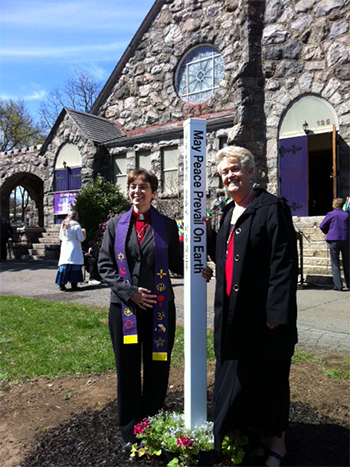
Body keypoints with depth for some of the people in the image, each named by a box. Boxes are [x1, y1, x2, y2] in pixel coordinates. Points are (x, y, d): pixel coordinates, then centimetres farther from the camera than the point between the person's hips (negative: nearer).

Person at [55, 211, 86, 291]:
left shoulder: (63, 225, 9)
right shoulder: (76, 226, -9)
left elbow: (60, 238, 17)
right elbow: (81, 239, -10)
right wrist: (83, 234, 9)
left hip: (64, 248, 6)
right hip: (74, 249, -5)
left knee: (64, 266, 3)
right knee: (75, 266, 1)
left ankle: (62, 285, 1)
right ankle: (74, 285, 3)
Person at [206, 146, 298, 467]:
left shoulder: (272, 208, -12)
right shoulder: (228, 212, 12)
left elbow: (284, 263, -16)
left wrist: (276, 311, -19)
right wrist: (205, 233, 3)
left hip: (263, 313, -7)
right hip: (234, 314, 8)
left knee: (268, 377, 8)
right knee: (239, 378, 16)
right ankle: (261, 438, 36)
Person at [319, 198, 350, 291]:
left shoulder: (331, 214, -4)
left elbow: (322, 226, 0)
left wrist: (328, 233, 17)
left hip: (334, 240, -3)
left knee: (335, 264, 3)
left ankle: (338, 285, -3)